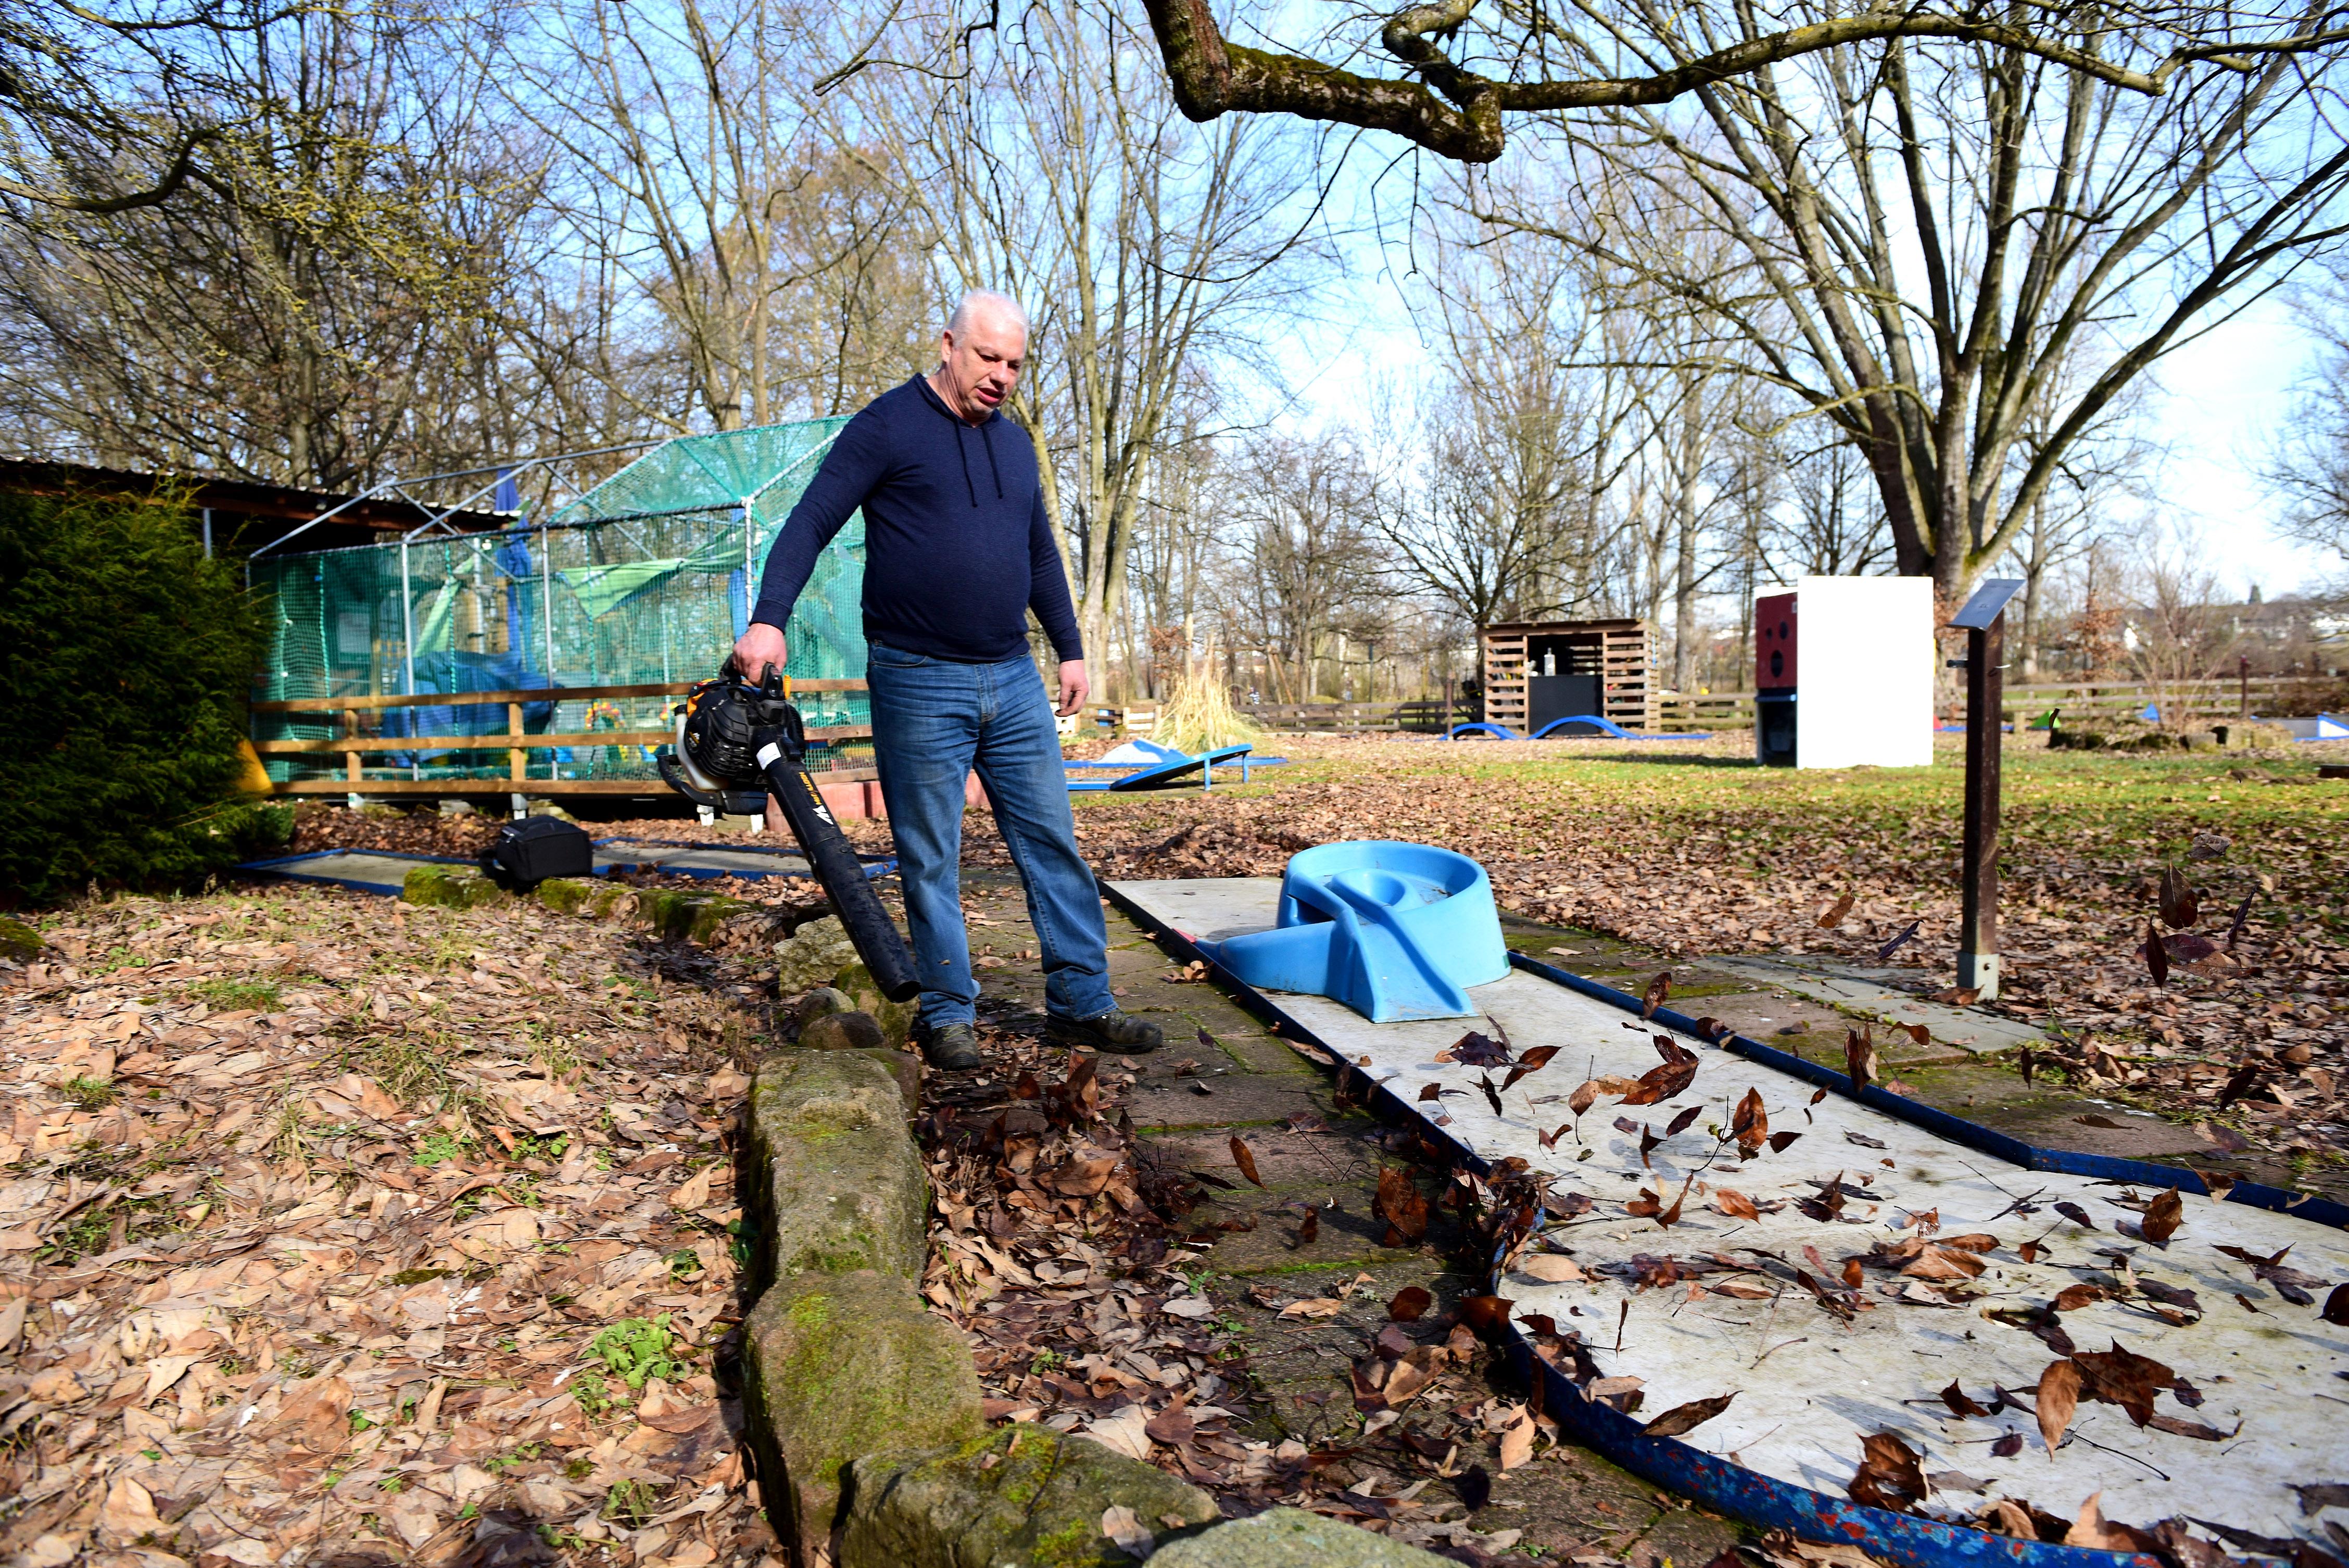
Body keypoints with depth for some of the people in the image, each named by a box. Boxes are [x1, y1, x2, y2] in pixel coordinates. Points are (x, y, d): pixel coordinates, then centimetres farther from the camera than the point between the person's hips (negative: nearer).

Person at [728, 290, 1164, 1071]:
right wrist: (769, 619, -21)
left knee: (1054, 844, 6)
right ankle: (947, 1014, 16)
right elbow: (810, 524, -8)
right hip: (919, 685, -6)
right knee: (930, 861, 3)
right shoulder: (886, 427, -3)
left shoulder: (1014, 443, 16)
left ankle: (1083, 1005, 14)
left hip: (1014, 682, 6)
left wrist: (1071, 648, 21)